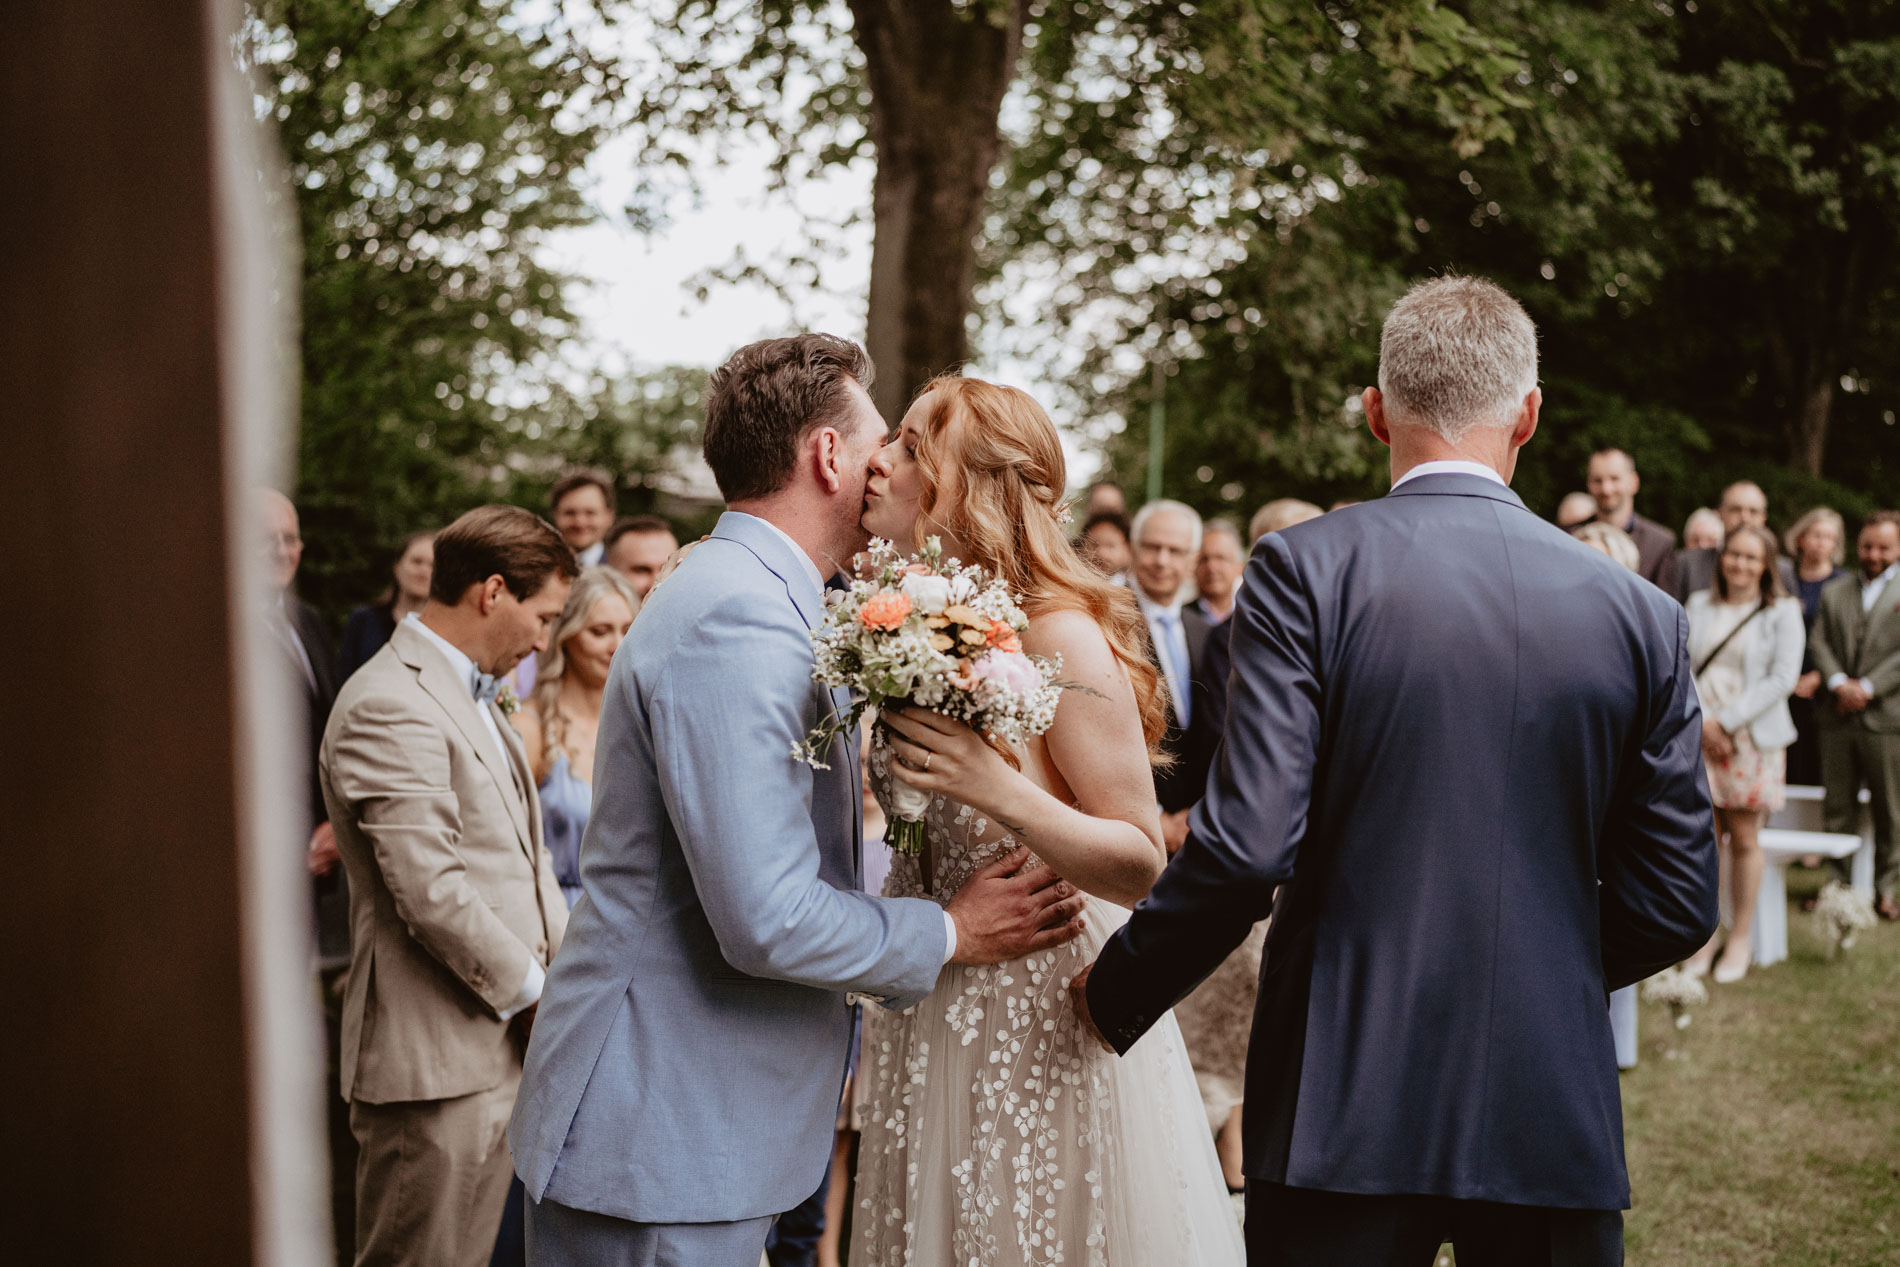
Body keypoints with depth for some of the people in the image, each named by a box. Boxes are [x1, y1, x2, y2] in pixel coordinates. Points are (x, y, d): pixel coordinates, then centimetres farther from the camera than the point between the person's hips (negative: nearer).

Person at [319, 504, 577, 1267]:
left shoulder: (474, 698, 18)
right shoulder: (391, 705, -16)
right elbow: (431, 892, -21)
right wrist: (533, 990, -11)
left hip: (497, 1047, 10)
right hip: (438, 1060, -10)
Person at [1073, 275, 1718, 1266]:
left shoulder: (1302, 571, -8)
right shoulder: (1641, 614, 1)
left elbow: (1246, 846, -15)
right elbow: (1675, 905, 4)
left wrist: (1114, 994, 0)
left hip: (1345, 1110, -2)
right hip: (1554, 1112, 3)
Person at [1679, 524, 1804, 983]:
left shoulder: (1783, 613, 2)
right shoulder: (1699, 605, 10)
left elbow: (1783, 678, -6)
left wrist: (1727, 721, -12)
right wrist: (1701, 720, -8)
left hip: (1752, 736, -2)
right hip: (1698, 735, 2)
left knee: (1744, 840, 1)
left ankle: (1740, 937, 12)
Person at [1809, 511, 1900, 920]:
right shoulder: (1835, 594, 15)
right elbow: (1819, 643, 7)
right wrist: (1838, 682, -10)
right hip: (1838, 717, 3)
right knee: (1837, 808, 7)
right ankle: (1839, 882, 16)